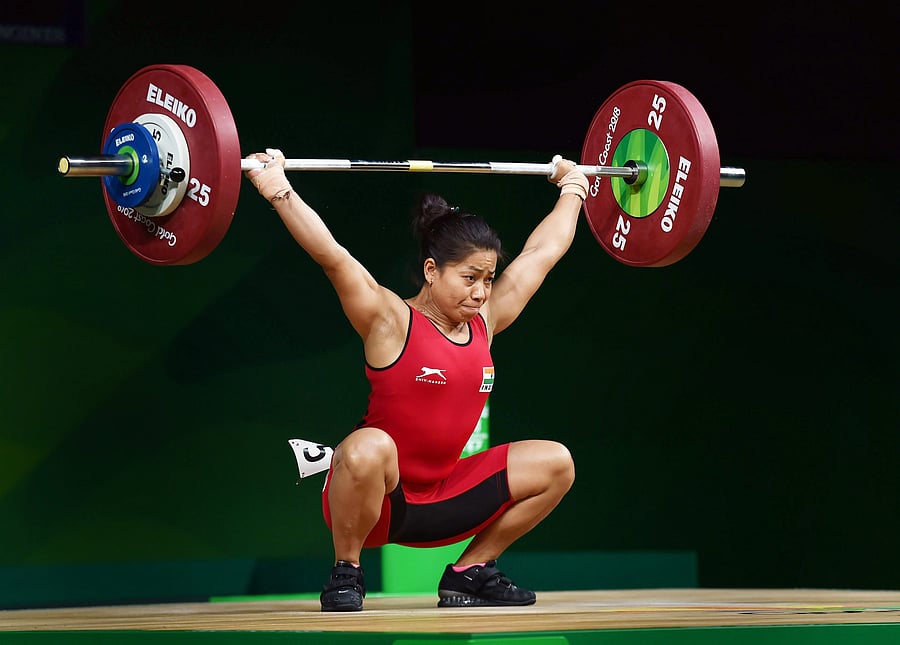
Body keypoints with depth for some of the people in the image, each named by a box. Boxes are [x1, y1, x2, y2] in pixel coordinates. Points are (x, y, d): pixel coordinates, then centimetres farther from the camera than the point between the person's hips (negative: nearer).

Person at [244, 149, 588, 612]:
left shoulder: (485, 322, 4)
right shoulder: (391, 323, -13)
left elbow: (544, 249, 16)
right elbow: (330, 254, -24)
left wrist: (572, 187, 25)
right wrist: (278, 189, -30)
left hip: (441, 498, 7)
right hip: (374, 503, -7)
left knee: (555, 463, -1)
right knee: (370, 447, -40)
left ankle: (471, 572, 10)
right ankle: (345, 572, -15)